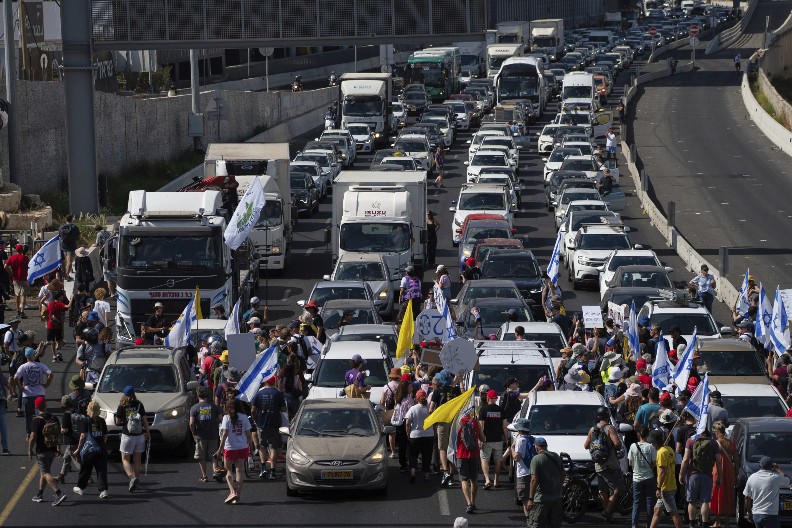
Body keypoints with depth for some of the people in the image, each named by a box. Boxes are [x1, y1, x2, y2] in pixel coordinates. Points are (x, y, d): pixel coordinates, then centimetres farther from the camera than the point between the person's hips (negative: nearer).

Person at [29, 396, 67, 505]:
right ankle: (40, 494, 28)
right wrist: (58, 448, 22)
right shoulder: (54, 419, 3)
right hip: (52, 450, 7)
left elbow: (33, 437, -18)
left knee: (46, 473, -7)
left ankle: (59, 494, -21)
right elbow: (59, 434, 12)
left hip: (41, 451, -7)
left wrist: (30, 450, -5)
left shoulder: (36, 421, -16)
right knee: (43, 471, 20)